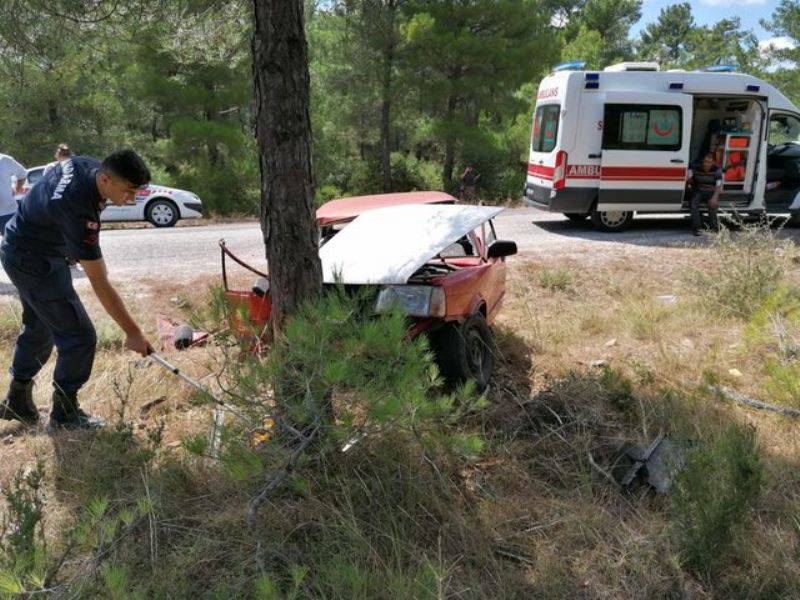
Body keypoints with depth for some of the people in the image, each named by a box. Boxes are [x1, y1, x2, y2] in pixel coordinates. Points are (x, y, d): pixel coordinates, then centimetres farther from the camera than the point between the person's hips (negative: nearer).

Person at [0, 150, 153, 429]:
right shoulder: (78, 210, -36)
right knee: (79, 336, -7)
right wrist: (132, 332, -28)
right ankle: (65, 413, 8)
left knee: (40, 328, 21)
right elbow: (100, 285, -33)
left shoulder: (87, 164, -11)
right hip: (34, 262, -10)